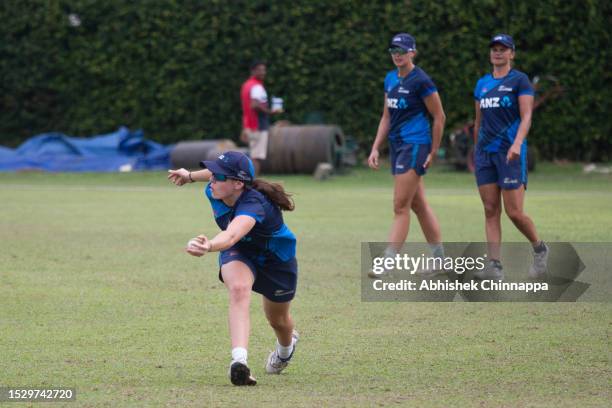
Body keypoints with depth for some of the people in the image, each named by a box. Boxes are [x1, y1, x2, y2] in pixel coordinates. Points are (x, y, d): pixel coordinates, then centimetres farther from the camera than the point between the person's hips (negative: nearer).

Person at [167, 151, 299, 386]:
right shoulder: (214, 191, -24)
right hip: (239, 253, 4)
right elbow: (215, 175, 4)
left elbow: (231, 235, -66)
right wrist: (190, 176, 22)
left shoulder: (253, 204, -45)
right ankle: (239, 361, -46)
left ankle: (285, 348, 59)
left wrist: (208, 247, -86)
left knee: (278, 320, 19)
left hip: (276, 258, -4)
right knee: (239, 288, -33)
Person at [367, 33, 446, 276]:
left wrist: (433, 152, -7)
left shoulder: (421, 81, -12)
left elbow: (439, 117, -8)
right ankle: (440, 260, 20)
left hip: (415, 145, -9)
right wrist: (376, 148, 12)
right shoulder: (390, 79, 12)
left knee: (400, 206, -11)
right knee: (419, 205, 12)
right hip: (397, 146, 9)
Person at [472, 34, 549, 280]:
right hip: (485, 153, 6)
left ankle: (539, 249, 17)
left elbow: (526, 117, -11)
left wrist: (517, 143, -25)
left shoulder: (520, 81, -2)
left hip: (510, 152, -5)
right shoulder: (482, 84, 15)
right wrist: (476, 152, 22)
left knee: (514, 213, -8)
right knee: (491, 211, -1)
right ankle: (494, 267, -3)